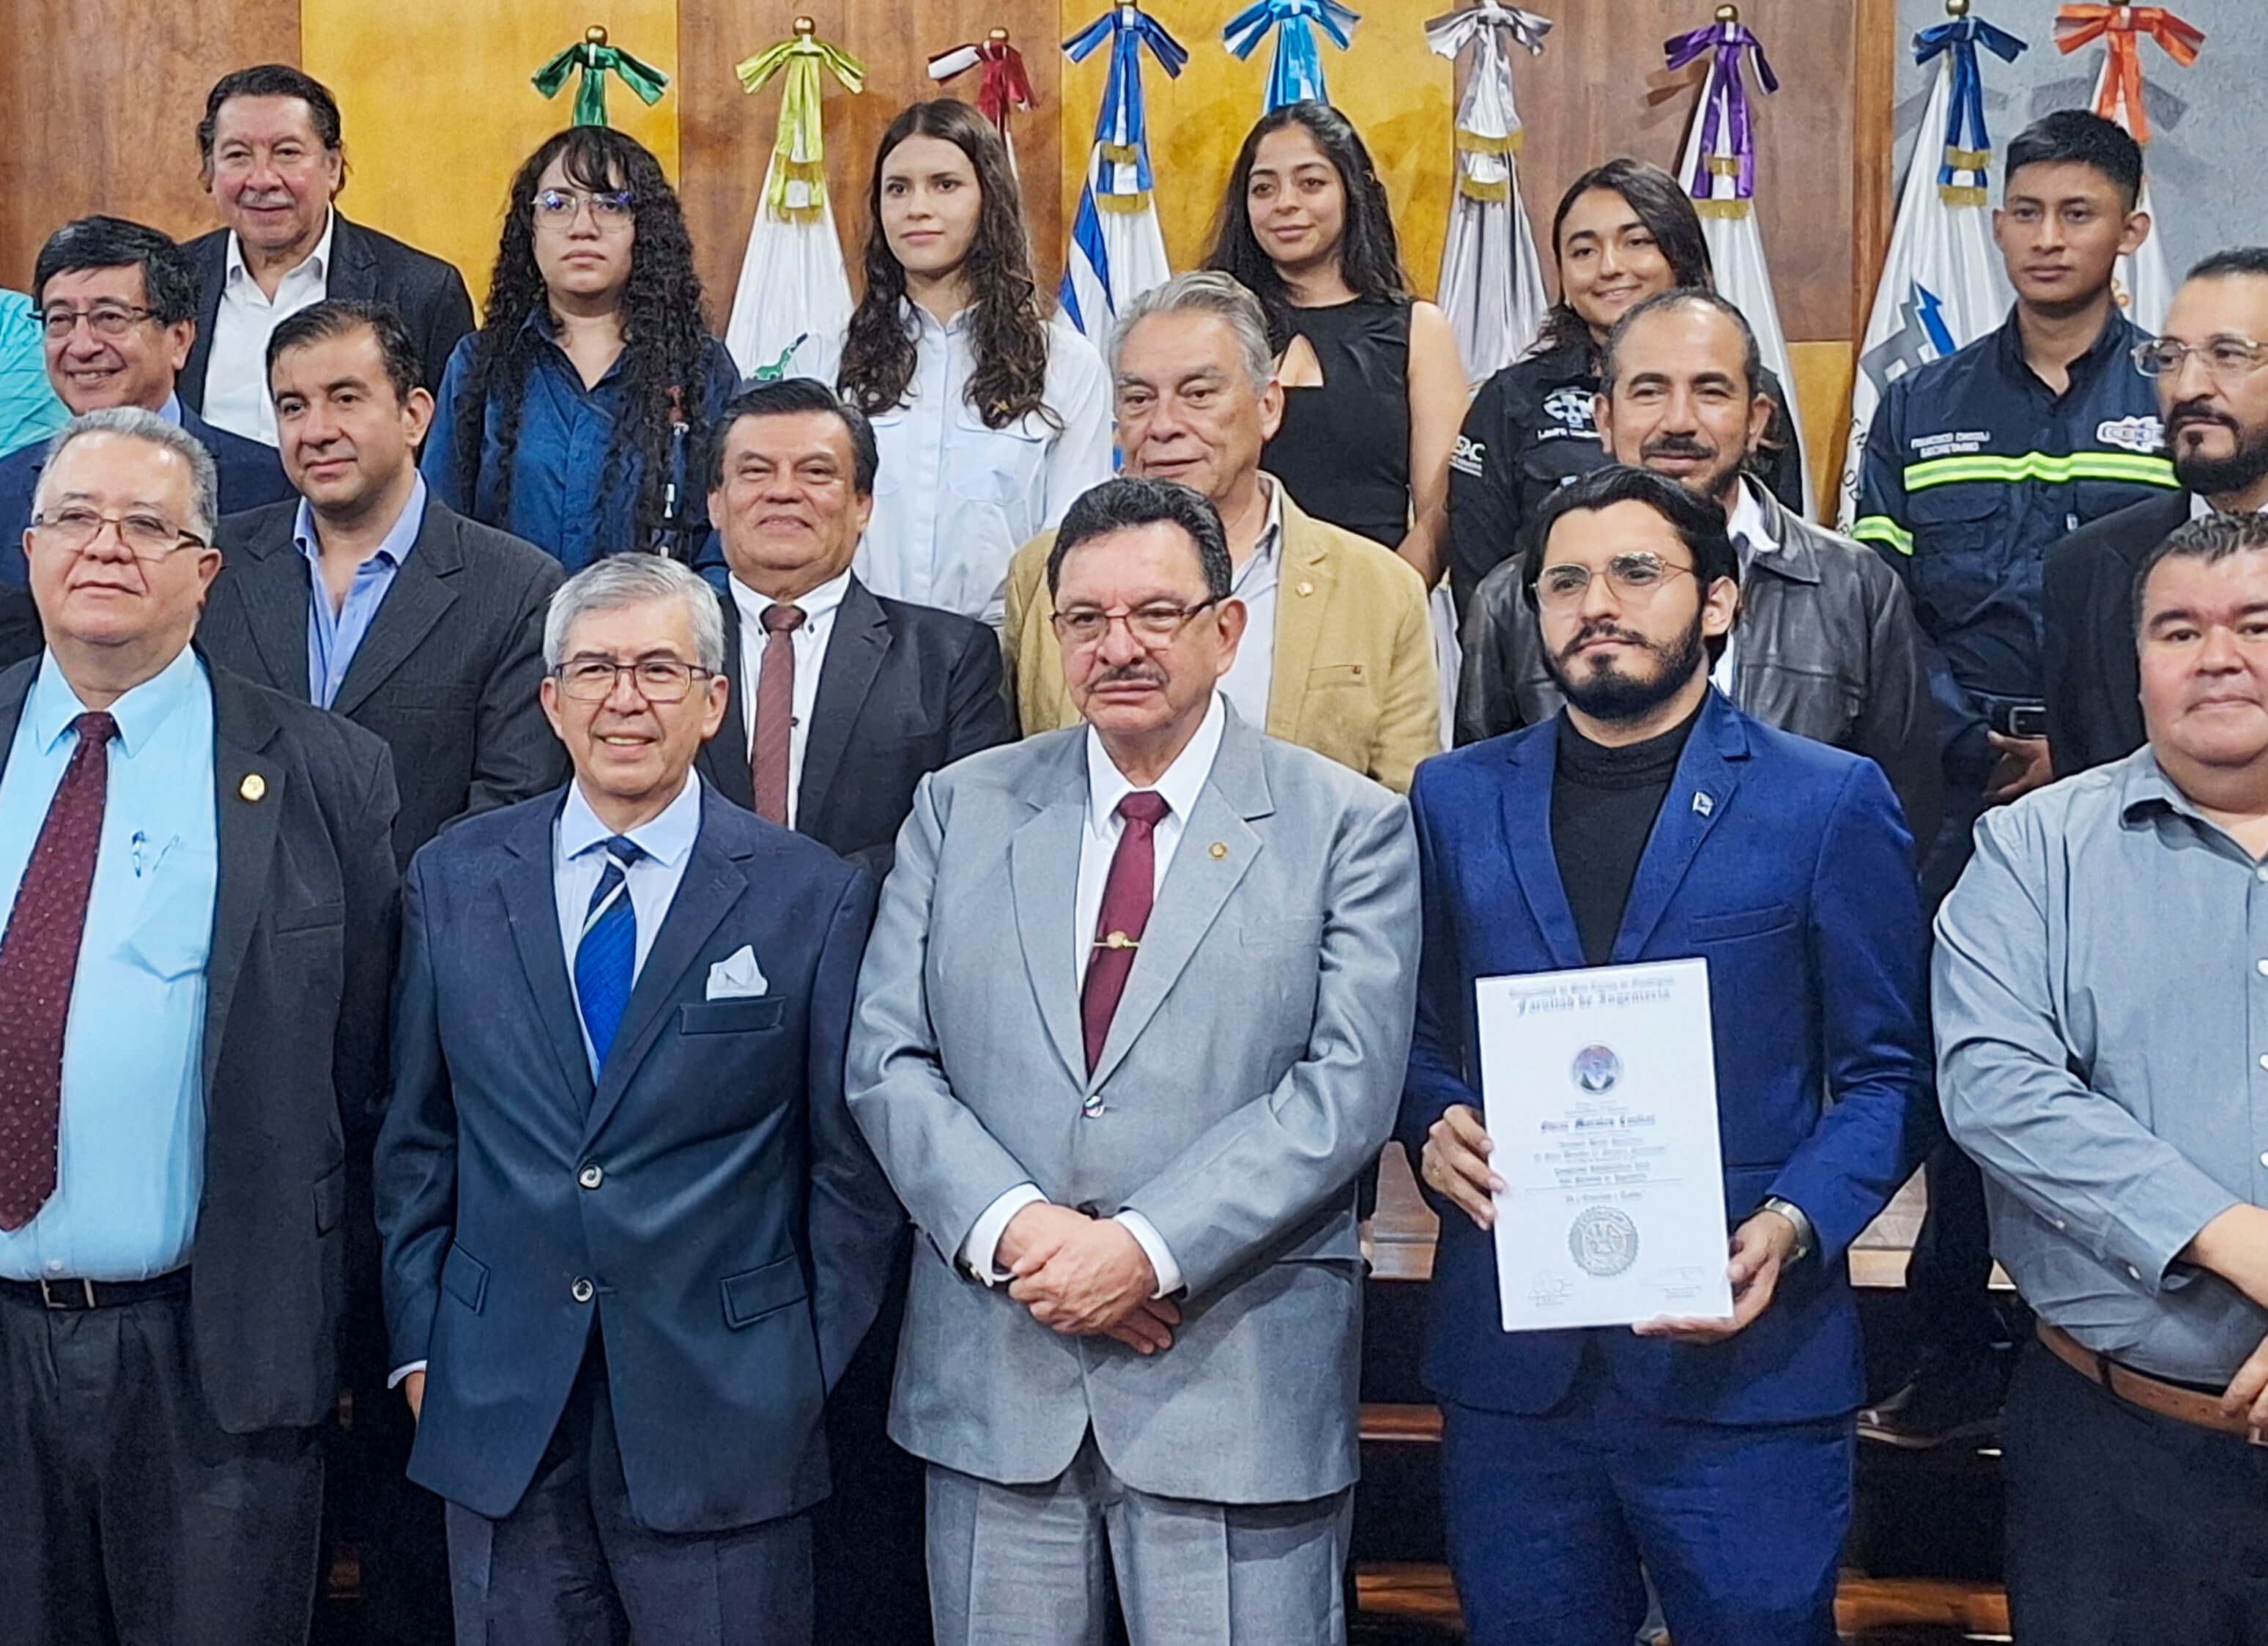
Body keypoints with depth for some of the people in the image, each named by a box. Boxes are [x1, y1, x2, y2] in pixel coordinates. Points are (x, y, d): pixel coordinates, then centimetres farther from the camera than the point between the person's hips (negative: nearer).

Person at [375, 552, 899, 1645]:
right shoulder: (453, 881, 6)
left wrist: (810, 1375, -1)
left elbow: (851, 1164, 0)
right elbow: (417, 1138, 10)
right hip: (499, 1417, 2)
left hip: (725, 1425, -2)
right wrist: (418, 1341, 7)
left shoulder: (815, 899, -3)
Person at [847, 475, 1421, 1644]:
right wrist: (1011, 1227, -12)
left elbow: (1348, 1086, -8)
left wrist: (1150, 1248, -17)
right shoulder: (960, 808, 9)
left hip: (1240, 1383, -2)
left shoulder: (1347, 827, 1)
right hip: (993, 1374, 3)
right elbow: (887, 1059, 3)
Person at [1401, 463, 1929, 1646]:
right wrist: (1436, 1128, -7)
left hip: (1745, 1361, -2)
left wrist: (1793, 1227, -15)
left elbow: (1886, 1071, 1)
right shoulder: (1456, 798, 10)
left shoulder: (1829, 803, 1)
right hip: (1507, 1358, 3)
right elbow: (1420, 1035, 14)